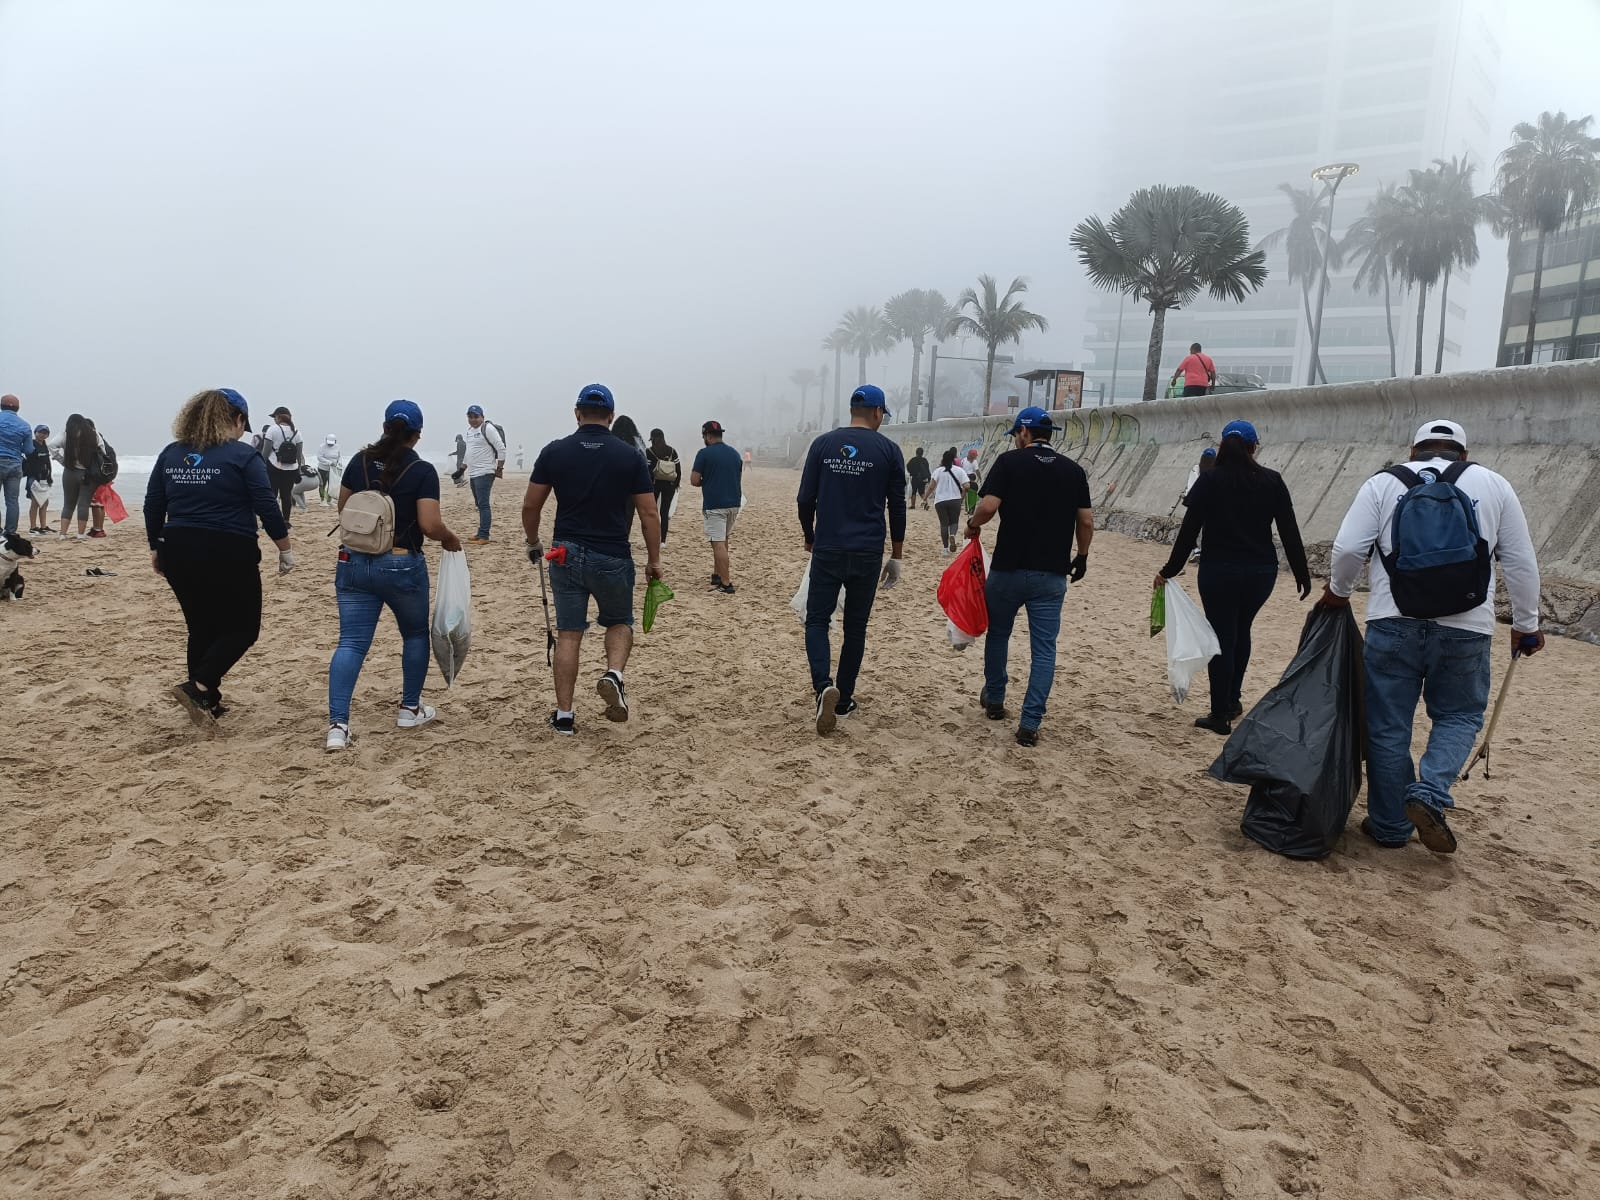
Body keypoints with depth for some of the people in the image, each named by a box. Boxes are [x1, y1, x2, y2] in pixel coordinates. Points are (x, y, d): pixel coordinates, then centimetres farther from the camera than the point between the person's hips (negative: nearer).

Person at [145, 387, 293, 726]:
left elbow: (152, 506, 11)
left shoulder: (170, 454, 9)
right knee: (242, 628, 7)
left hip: (179, 552, 6)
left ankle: (208, 703, 22)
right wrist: (284, 549, -1)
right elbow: (267, 507, -10)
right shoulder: (242, 455, -7)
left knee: (202, 628, 17)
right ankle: (198, 688, -9)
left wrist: (156, 549, 22)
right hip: (228, 555, -6)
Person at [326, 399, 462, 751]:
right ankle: (410, 709, 28)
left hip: (354, 562, 4)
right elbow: (430, 525, -17)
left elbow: (342, 508, 15)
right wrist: (450, 539, 3)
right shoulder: (422, 471, -10)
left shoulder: (359, 461, 5)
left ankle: (337, 724, -9)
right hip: (401, 565, -3)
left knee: (351, 642, 2)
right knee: (415, 633, 20)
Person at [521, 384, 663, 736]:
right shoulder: (630, 456, -4)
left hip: (567, 554, 1)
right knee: (620, 622, 21)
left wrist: (533, 542, 20)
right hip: (613, 558, -1)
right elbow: (649, 514, -4)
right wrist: (654, 560, 6)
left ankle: (564, 716, 11)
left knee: (568, 634, 9)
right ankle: (613, 675, -6)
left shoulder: (554, 452, -1)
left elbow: (530, 505, 3)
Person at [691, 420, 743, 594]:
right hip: (734, 503, 7)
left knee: (718, 544, -7)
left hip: (714, 505, -7)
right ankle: (717, 575, 27)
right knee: (723, 540, 22)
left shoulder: (704, 454, -8)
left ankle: (726, 584, -12)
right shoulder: (735, 453, 11)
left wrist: (706, 481, 9)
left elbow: (694, 481, -9)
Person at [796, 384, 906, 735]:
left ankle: (823, 685, -18)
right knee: (856, 627, 12)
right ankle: (844, 699, 19)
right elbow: (897, 507, 2)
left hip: (827, 550, 0)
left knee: (817, 619, 6)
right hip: (868, 554, 0)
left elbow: (805, 499, 3)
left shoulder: (823, 443, 3)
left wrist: (810, 539, 17)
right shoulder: (888, 450, 0)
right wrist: (896, 556, 11)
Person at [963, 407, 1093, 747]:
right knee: (1044, 648, 5)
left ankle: (994, 700, 35)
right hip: (1052, 573, 2)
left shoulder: (1010, 461, -5)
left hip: (1008, 568, -2)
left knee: (997, 633, 20)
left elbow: (988, 506, -16)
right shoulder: (1073, 470, 5)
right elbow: (1086, 521, 4)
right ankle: (1030, 724, 0)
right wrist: (1082, 556, 18)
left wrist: (972, 525, 4)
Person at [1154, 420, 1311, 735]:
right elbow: (1290, 532, 0)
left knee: (1222, 638, 4)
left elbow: (1189, 531, -7)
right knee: (1241, 631, 22)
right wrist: (1302, 575, 7)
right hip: (1261, 572, 3)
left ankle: (1221, 715, 8)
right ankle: (1232, 699, 29)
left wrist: (1169, 571, 0)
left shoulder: (1209, 481, -6)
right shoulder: (1272, 481, 0)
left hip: (1218, 571, -3)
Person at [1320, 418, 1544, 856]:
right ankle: (1429, 794, -5)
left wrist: (1338, 592, 14)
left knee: (1388, 725, 9)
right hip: (1466, 629, 1)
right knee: (1459, 716, 18)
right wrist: (1526, 624, 17)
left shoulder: (1383, 483, 5)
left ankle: (1389, 825, 16)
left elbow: (1347, 548, -4)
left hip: (1393, 623, 0)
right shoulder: (1494, 485, 9)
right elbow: (1520, 562, 8)